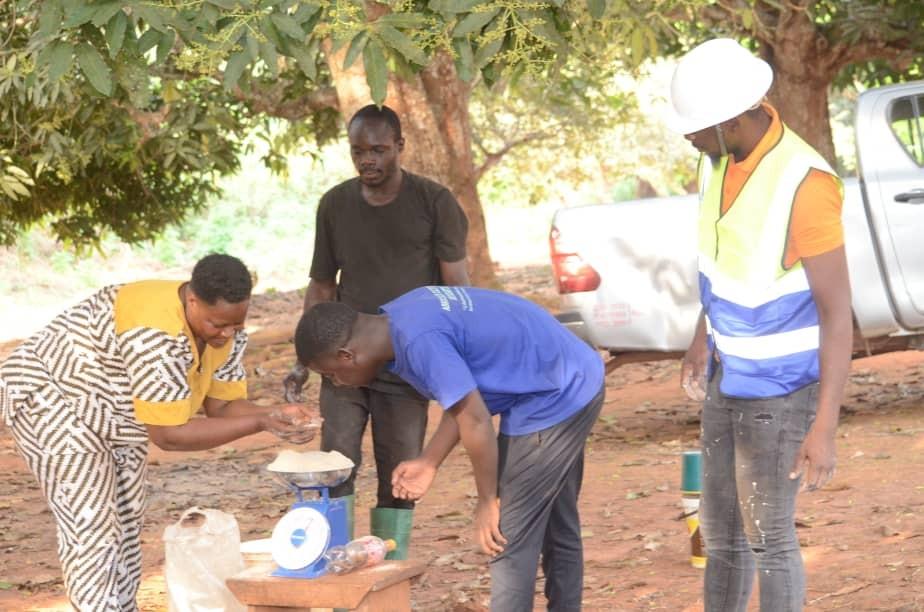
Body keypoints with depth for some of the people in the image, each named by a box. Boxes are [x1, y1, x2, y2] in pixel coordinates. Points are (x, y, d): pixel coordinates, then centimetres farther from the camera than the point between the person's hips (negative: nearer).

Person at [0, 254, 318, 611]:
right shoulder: (157, 336, -38)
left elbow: (222, 406, -6)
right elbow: (168, 434, -34)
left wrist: (276, 416, -25)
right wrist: (260, 424, -35)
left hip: (117, 419, 9)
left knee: (125, 528, 13)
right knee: (90, 532, -14)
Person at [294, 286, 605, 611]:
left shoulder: (420, 341, -26)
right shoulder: (401, 315, 4)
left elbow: (475, 420, -23)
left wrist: (488, 501, -12)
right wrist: (428, 462, 8)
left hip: (553, 402, -10)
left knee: (509, 540, -4)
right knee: (557, 529, 20)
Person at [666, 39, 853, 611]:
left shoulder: (806, 185, -34)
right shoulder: (724, 154, -7)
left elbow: (839, 311, -28)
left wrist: (825, 428, -27)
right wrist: (704, 338, 23)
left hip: (783, 386, -8)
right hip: (732, 373, 8)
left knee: (766, 534, 3)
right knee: (721, 526, 17)